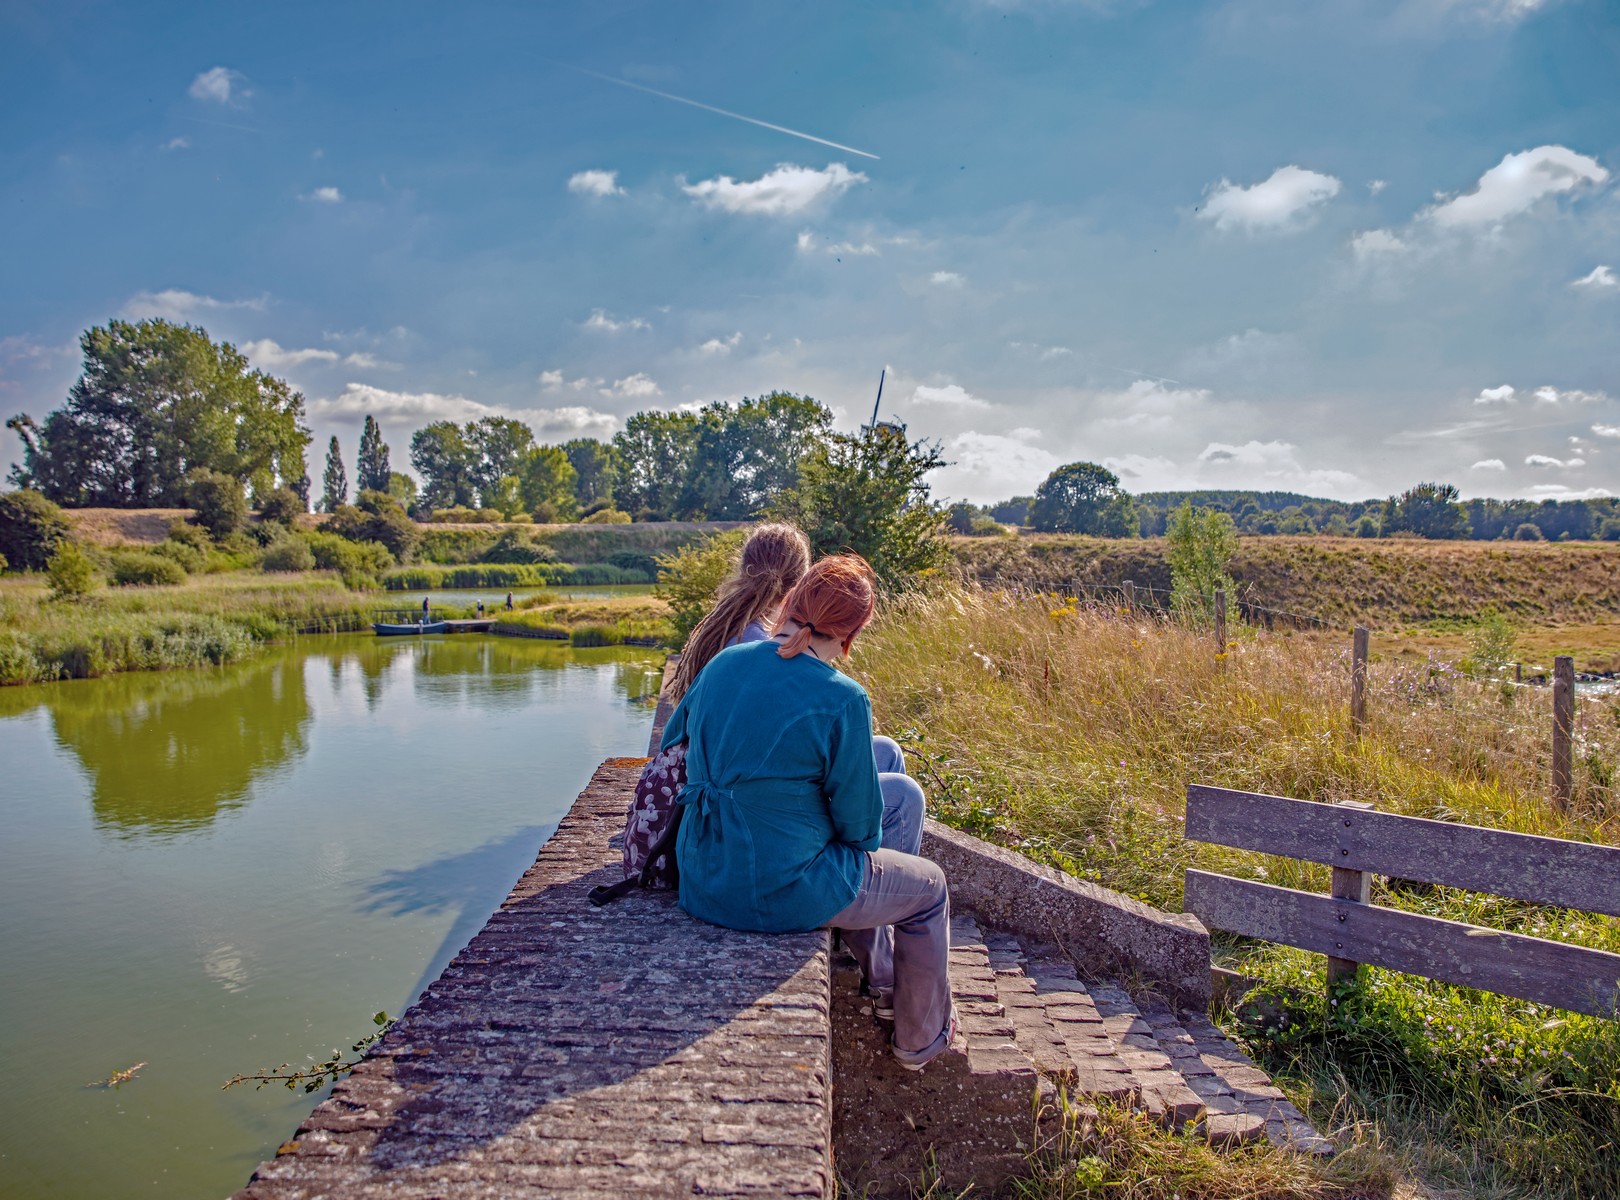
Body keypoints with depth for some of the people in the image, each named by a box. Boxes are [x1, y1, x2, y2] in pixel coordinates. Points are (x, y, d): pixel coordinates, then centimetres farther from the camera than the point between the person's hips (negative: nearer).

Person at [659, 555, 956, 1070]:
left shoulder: (723, 663, -2)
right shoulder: (841, 699, -21)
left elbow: (674, 741, 15)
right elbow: (859, 822, -13)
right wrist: (866, 839, 10)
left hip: (703, 882, 7)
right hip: (780, 892, -7)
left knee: (861, 861, 34)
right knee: (929, 887, 19)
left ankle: (884, 984, 49)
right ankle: (922, 1040, 35)